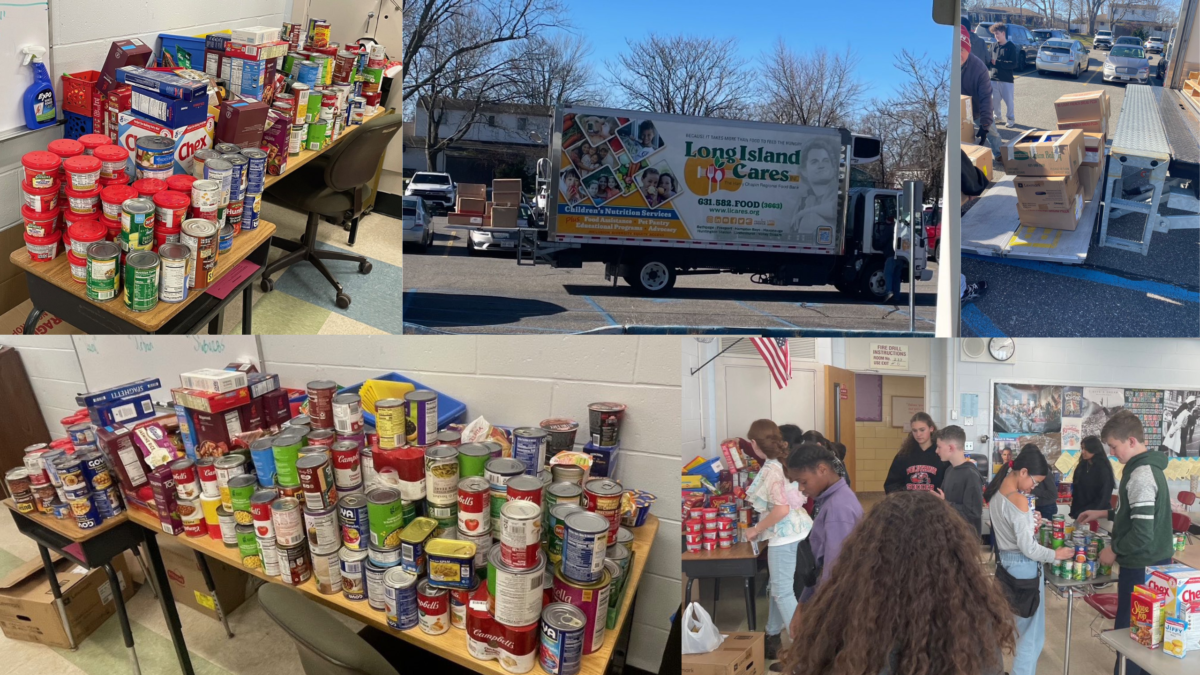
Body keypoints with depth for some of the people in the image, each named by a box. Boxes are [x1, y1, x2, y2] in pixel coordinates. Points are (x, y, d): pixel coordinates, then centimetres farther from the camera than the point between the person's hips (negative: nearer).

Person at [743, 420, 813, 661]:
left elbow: (781, 509, -27)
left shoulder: (771, 470, -21)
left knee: (782, 591, -2)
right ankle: (773, 637, 30)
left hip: (784, 534, -10)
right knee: (779, 586, 19)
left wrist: (756, 530, -16)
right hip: (793, 530, 10)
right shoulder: (784, 462, 7)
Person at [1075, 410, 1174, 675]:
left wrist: (1114, 550, -12)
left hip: (1142, 566, -10)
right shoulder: (1145, 468, 9)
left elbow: (1143, 533, -26)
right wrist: (1105, 513, 18)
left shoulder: (1141, 476, -23)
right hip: (1150, 563, 10)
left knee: (1129, 630, -1)